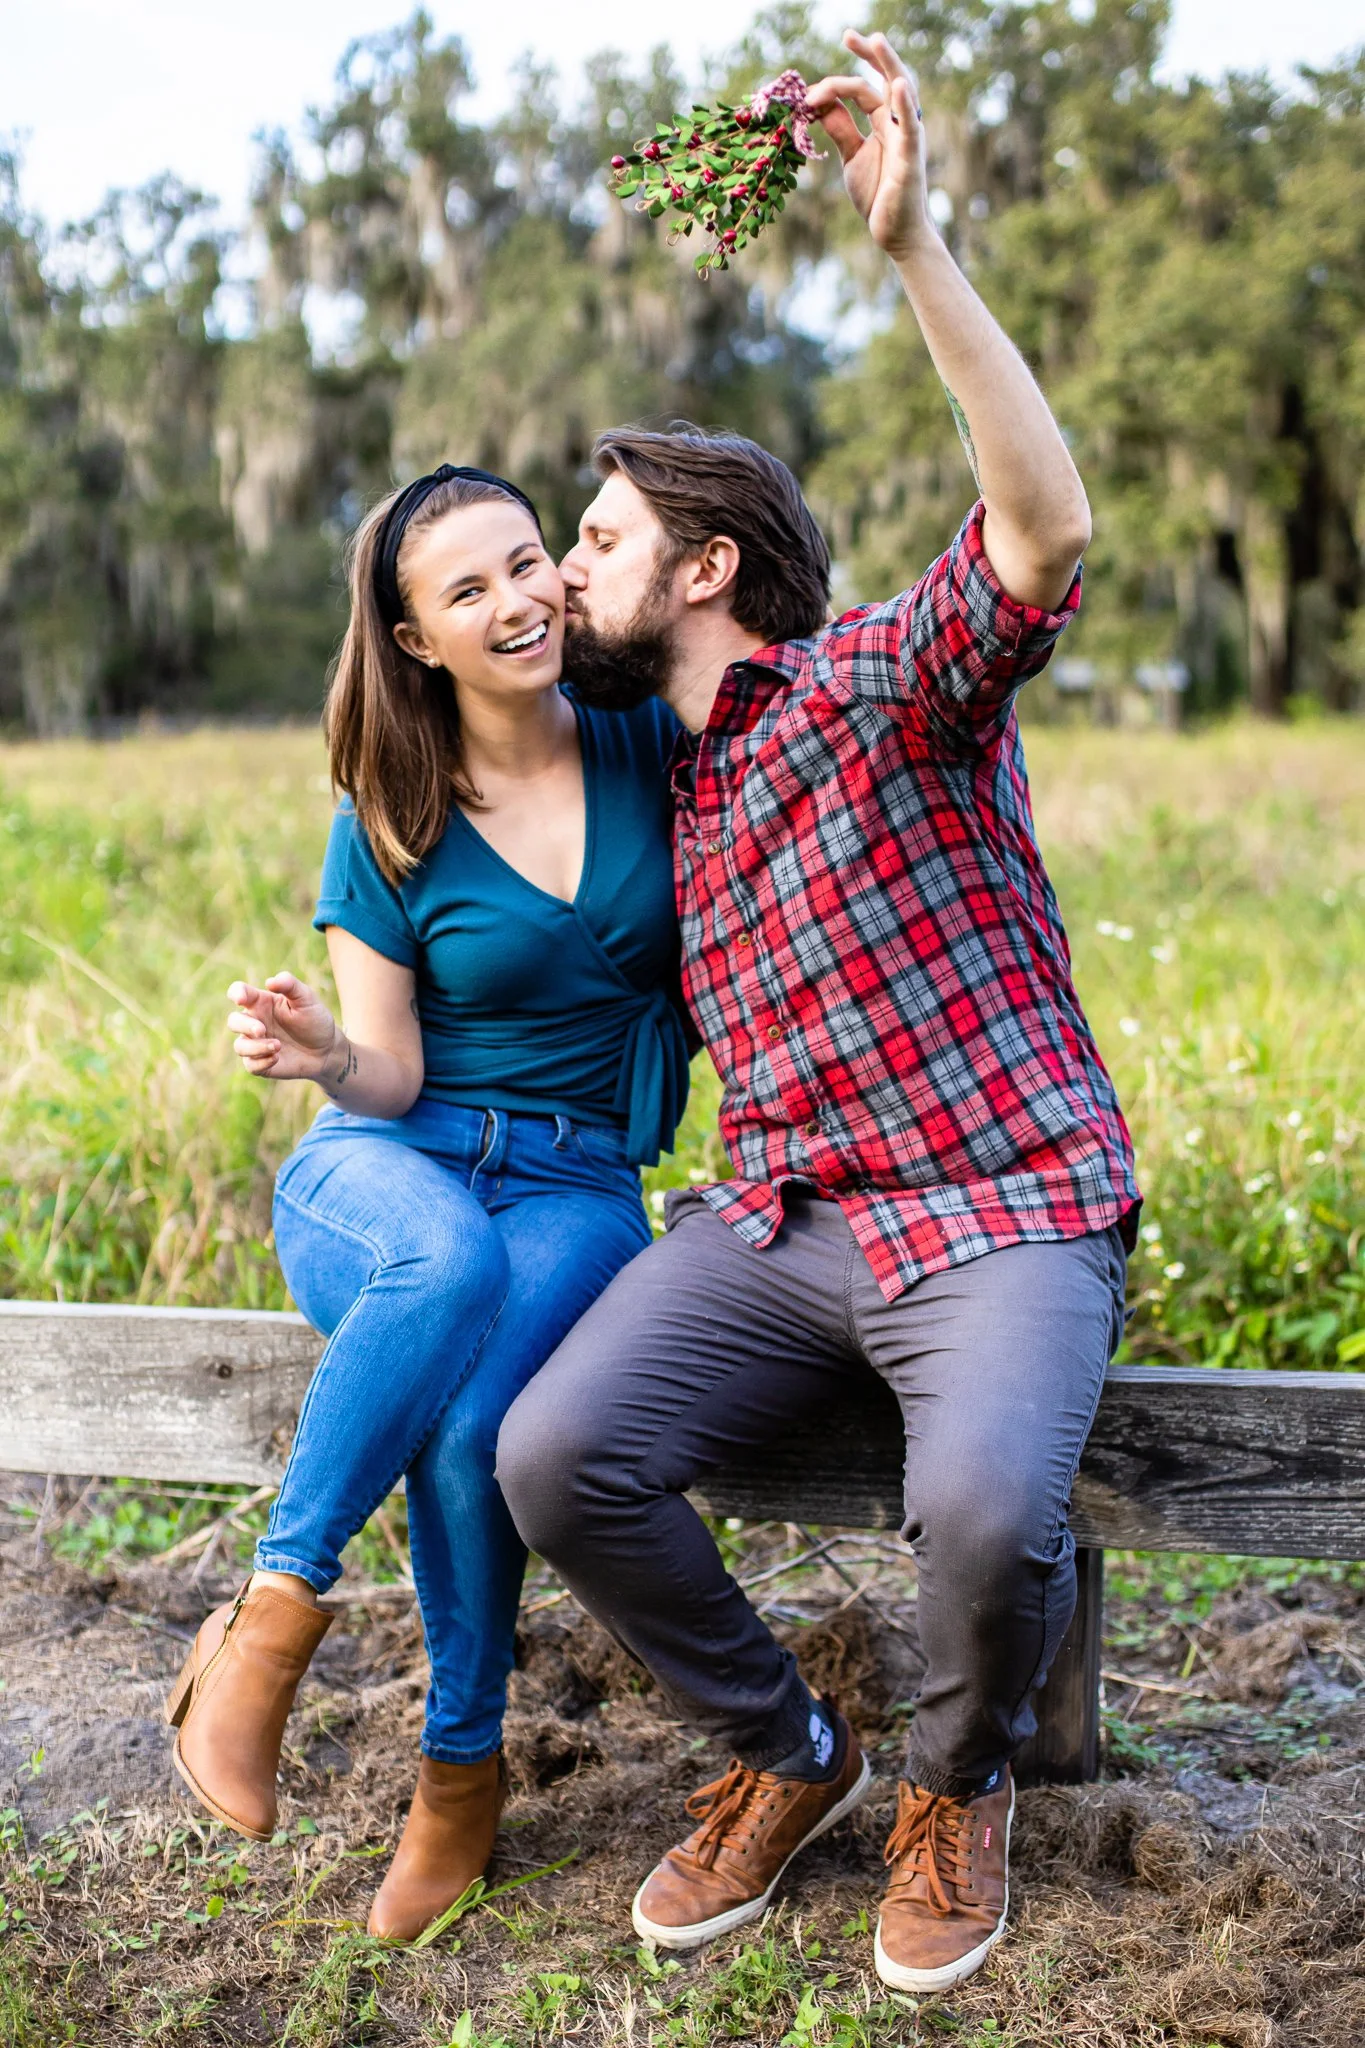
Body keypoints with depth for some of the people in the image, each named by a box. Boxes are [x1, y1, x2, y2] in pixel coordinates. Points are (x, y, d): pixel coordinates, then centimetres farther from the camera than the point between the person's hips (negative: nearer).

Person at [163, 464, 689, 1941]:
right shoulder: (391, 827, -2)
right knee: (450, 1262, -41)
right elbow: (390, 1075, -3)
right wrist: (321, 1051, -26)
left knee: (470, 1424, -33)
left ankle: (464, 1766, -9)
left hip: (580, 1189, 1)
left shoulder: (652, 754, 2)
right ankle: (271, 1619, -27)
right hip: (383, 1167, -1)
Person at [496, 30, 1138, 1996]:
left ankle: (960, 1783, 4)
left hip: (1002, 1207, -6)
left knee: (987, 1507, -34)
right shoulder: (662, 782, 18)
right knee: (555, 1453, -20)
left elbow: (1049, 530, -25)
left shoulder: (884, 678, -4)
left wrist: (914, 245, -31)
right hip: (771, 1217, 6)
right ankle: (783, 1750, 7)